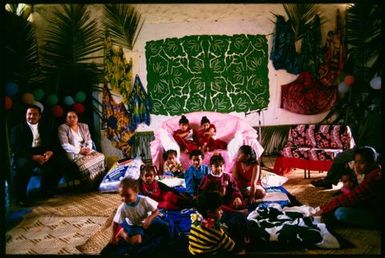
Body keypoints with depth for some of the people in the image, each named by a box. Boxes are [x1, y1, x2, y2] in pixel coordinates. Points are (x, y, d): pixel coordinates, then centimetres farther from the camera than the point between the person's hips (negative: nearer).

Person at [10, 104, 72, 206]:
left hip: (45, 154, 4)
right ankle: (21, 197, -18)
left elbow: (54, 144, 13)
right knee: (24, 165, -38)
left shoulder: (45, 128, 21)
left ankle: (47, 190, 0)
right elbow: (15, 148, -5)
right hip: (25, 156, -4)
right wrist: (33, 156, -22)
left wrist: (51, 152, -13)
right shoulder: (17, 129, 9)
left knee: (63, 162, -20)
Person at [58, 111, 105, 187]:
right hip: (73, 153, -5)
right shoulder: (63, 128, -2)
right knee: (86, 164, -32)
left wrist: (88, 148, -8)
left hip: (86, 150, 5)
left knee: (100, 157, -21)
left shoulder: (84, 126, 14)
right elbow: (65, 145, -10)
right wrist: (79, 150, -16)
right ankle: (91, 186, -14)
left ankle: (102, 181, -10)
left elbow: (89, 140, 13)